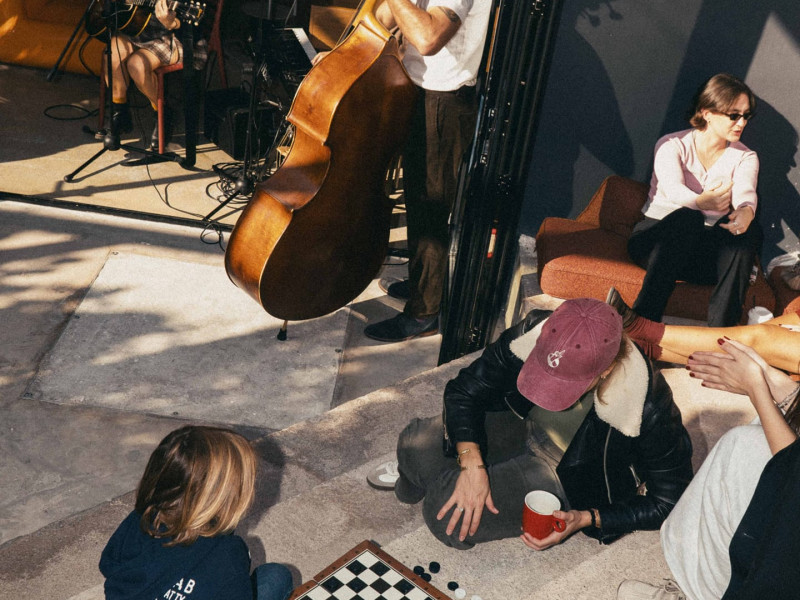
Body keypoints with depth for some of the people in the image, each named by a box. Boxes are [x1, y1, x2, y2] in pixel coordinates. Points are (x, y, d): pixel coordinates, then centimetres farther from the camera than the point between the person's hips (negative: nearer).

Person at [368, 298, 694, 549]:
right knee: (416, 443, -13)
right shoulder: (532, 335, -27)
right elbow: (464, 391, -13)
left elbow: (668, 501, -18)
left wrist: (587, 519, -26)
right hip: (522, 433, 4)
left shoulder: (648, 409, -36)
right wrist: (472, 463, -27)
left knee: (446, 515, -23)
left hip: (566, 479, -4)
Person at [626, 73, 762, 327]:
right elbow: (672, 188, -23)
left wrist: (746, 211, -41)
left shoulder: (745, 158, 8)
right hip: (655, 238, -3)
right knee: (687, 218, -36)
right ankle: (643, 319, -43)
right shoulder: (672, 145, -2)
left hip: (706, 250, 3)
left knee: (750, 229, -27)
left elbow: (746, 192, -15)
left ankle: (720, 330, -38)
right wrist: (701, 202, -47)